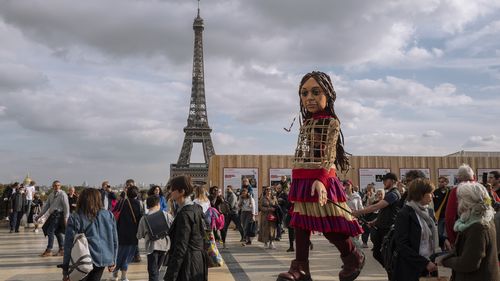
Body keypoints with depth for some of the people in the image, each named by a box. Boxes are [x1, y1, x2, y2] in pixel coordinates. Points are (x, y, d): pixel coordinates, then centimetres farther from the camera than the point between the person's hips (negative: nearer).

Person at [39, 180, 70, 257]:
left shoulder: (62, 194, -7)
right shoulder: (51, 195, 16)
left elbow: (66, 206, -11)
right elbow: (46, 205, 20)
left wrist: (66, 217, -15)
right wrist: (40, 215, 14)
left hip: (58, 214, -8)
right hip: (53, 215, 8)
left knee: (50, 231, -11)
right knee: (57, 232, 11)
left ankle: (49, 250, -6)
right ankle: (62, 249, 18)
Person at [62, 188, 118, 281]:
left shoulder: (75, 218, -5)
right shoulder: (109, 215, 3)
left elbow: (69, 244, -6)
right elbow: (114, 240, 8)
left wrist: (65, 267, 1)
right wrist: (113, 261, 18)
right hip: (103, 259, 3)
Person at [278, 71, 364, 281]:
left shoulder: (331, 122, -4)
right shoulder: (305, 124, 18)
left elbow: (329, 155, -15)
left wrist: (321, 179, -29)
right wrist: (298, 183, 14)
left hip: (321, 180, -7)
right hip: (303, 181, 8)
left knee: (329, 225, -3)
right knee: (301, 223, 5)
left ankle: (353, 257, 20)